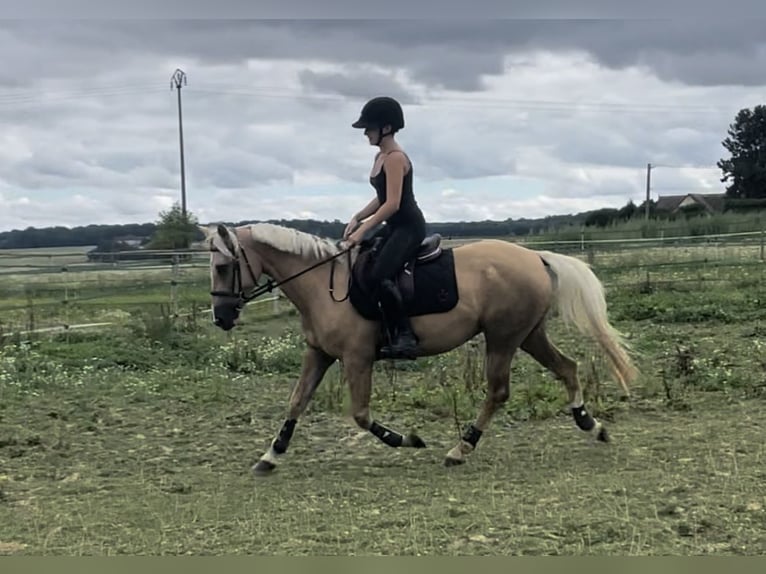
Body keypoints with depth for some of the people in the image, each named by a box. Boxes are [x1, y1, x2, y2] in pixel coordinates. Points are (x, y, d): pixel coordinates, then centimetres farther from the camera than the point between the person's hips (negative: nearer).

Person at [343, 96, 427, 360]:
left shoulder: (395, 158, -16)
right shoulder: (381, 157, 14)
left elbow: (392, 203, -22)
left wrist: (363, 230, -22)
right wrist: (357, 218, 8)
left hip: (409, 227, -11)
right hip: (394, 227, 11)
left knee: (377, 276, -26)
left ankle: (405, 336, -21)